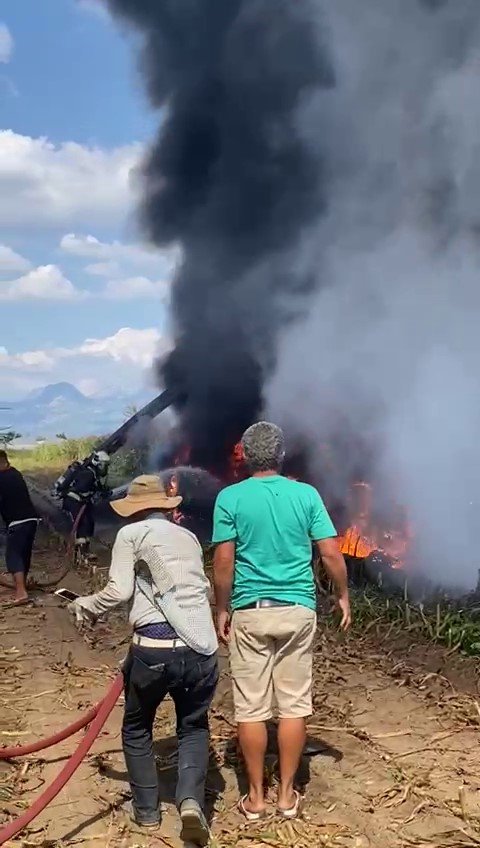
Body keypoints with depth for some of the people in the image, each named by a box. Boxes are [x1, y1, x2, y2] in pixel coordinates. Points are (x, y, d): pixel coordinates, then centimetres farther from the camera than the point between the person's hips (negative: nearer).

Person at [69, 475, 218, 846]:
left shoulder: (131, 534, 5)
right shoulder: (188, 537, 18)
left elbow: (119, 590, -5)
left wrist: (85, 606, 12)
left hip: (154, 647, -3)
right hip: (201, 649, 3)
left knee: (137, 728, 23)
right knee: (194, 727, 22)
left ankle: (147, 808, 26)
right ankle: (191, 800, 1)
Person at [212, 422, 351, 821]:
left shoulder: (230, 498, -5)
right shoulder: (306, 494, -2)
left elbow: (224, 562, -7)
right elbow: (331, 553, -3)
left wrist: (222, 609, 4)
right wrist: (343, 595, 11)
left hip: (250, 612, -1)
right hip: (297, 609, 1)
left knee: (251, 708, 8)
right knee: (294, 705, 10)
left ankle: (256, 797, 17)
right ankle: (287, 795, 19)